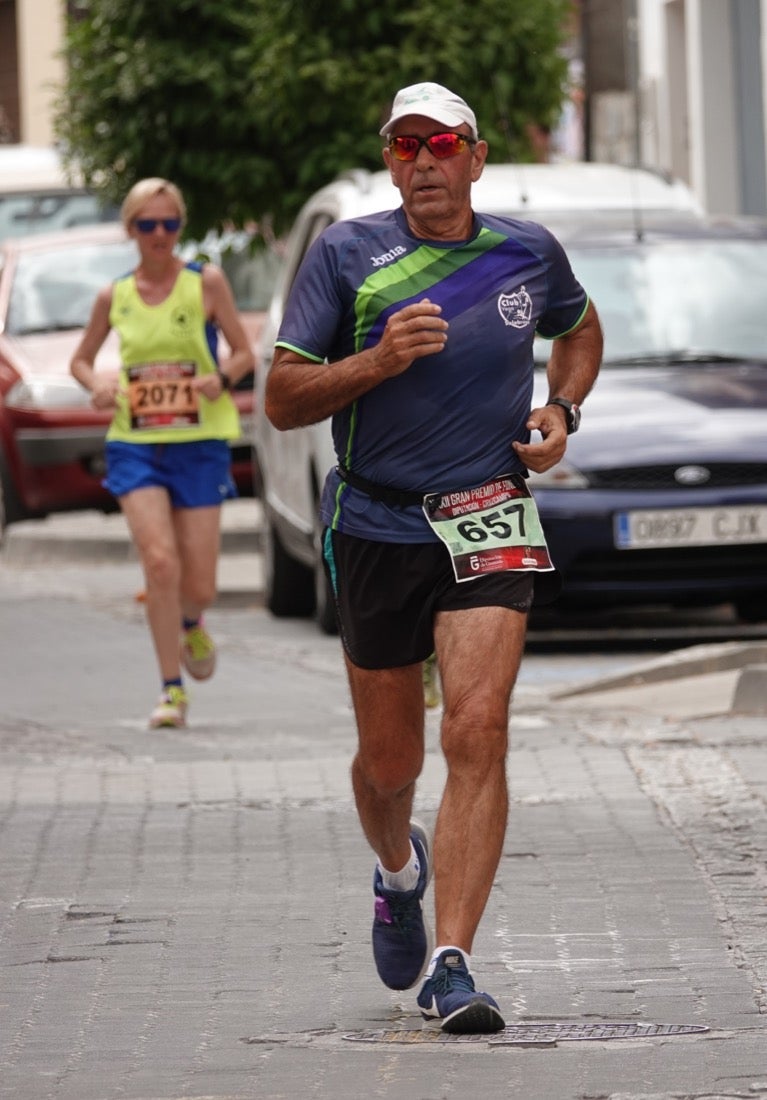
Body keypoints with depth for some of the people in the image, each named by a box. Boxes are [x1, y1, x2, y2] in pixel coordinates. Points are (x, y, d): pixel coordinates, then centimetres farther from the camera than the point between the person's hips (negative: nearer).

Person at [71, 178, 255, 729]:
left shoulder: (206, 282, 0)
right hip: (135, 443, 1)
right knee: (160, 561, -18)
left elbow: (245, 353, 3)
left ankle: (191, 624, 39)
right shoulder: (114, 296, 6)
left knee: (199, 586, 0)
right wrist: (98, 383, -4)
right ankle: (173, 690, -9)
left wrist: (222, 378, -19)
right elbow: (81, 359, 19)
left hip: (200, 442, -1)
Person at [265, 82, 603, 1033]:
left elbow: (579, 330, 26)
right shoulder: (345, 256, -3)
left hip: (489, 524, 0)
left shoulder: (527, 253, 4)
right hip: (376, 527, 0)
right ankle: (399, 872, 46)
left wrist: (562, 410, 6)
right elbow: (282, 400, -5)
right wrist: (379, 360, -20)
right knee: (389, 763, 10)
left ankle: (448, 968, -21)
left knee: (477, 733, -18)